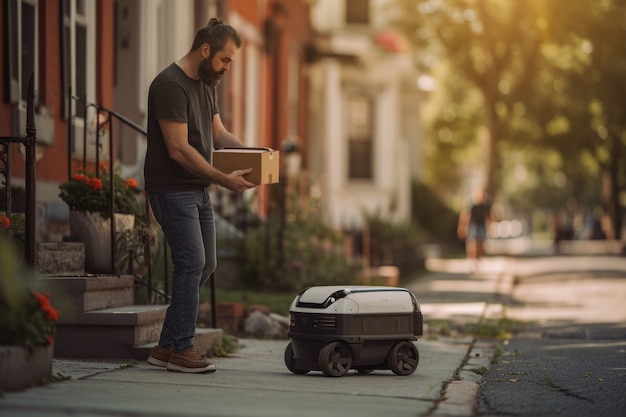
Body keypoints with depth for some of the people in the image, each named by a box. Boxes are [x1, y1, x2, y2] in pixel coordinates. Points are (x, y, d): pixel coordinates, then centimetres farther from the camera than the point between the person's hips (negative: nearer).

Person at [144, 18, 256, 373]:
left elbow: (219, 133, 16)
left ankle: (167, 346, 16)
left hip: (198, 189, 10)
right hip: (172, 190, -10)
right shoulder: (171, 86, -19)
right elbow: (179, 149, -23)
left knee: (206, 265, 10)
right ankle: (181, 350, -2)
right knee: (192, 263, -12)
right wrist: (224, 180, -23)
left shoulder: (206, 84, 12)